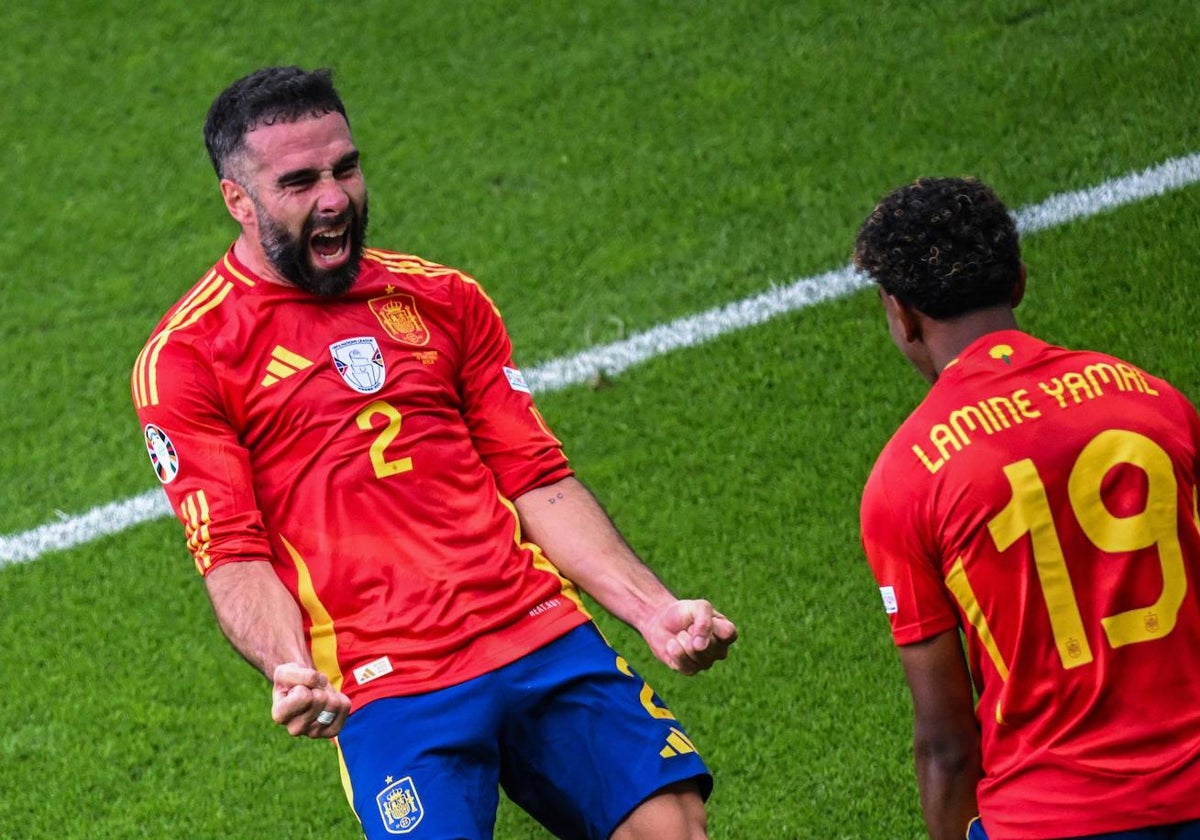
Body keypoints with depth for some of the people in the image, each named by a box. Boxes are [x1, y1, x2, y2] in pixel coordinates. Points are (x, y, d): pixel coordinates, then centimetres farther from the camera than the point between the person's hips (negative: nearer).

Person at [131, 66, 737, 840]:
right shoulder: (184, 358, 3)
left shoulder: (444, 298, 16)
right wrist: (290, 673, -22)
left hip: (544, 631, 4)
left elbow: (541, 484, 14)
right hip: (386, 686, -3)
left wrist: (654, 608, 2)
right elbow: (234, 555, -3)